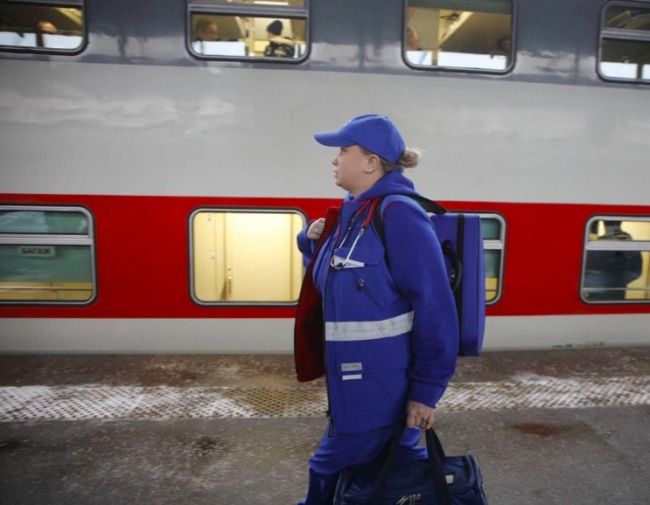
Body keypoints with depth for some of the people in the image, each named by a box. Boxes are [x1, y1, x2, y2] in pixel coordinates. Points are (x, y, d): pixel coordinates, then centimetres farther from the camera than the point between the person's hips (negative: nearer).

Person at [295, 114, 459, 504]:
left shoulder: (397, 213, -19)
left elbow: (435, 307, -21)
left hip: (383, 384, -8)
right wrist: (313, 240, 3)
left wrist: (427, 389, -18)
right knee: (404, 470, 22)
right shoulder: (353, 211, 8)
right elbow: (332, 278, 22)